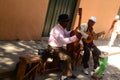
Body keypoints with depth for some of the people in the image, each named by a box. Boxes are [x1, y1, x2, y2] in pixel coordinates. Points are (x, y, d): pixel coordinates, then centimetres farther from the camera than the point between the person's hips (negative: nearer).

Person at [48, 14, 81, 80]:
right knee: (67, 58, -21)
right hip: (54, 48, -10)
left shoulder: (62, 28, 3)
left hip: (59, 47, 10)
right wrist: (75, 37, -39)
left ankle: (68, 73, 19)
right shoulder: (56, 29, -28)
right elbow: (63, 40, -39)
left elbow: (66, 34, 21)